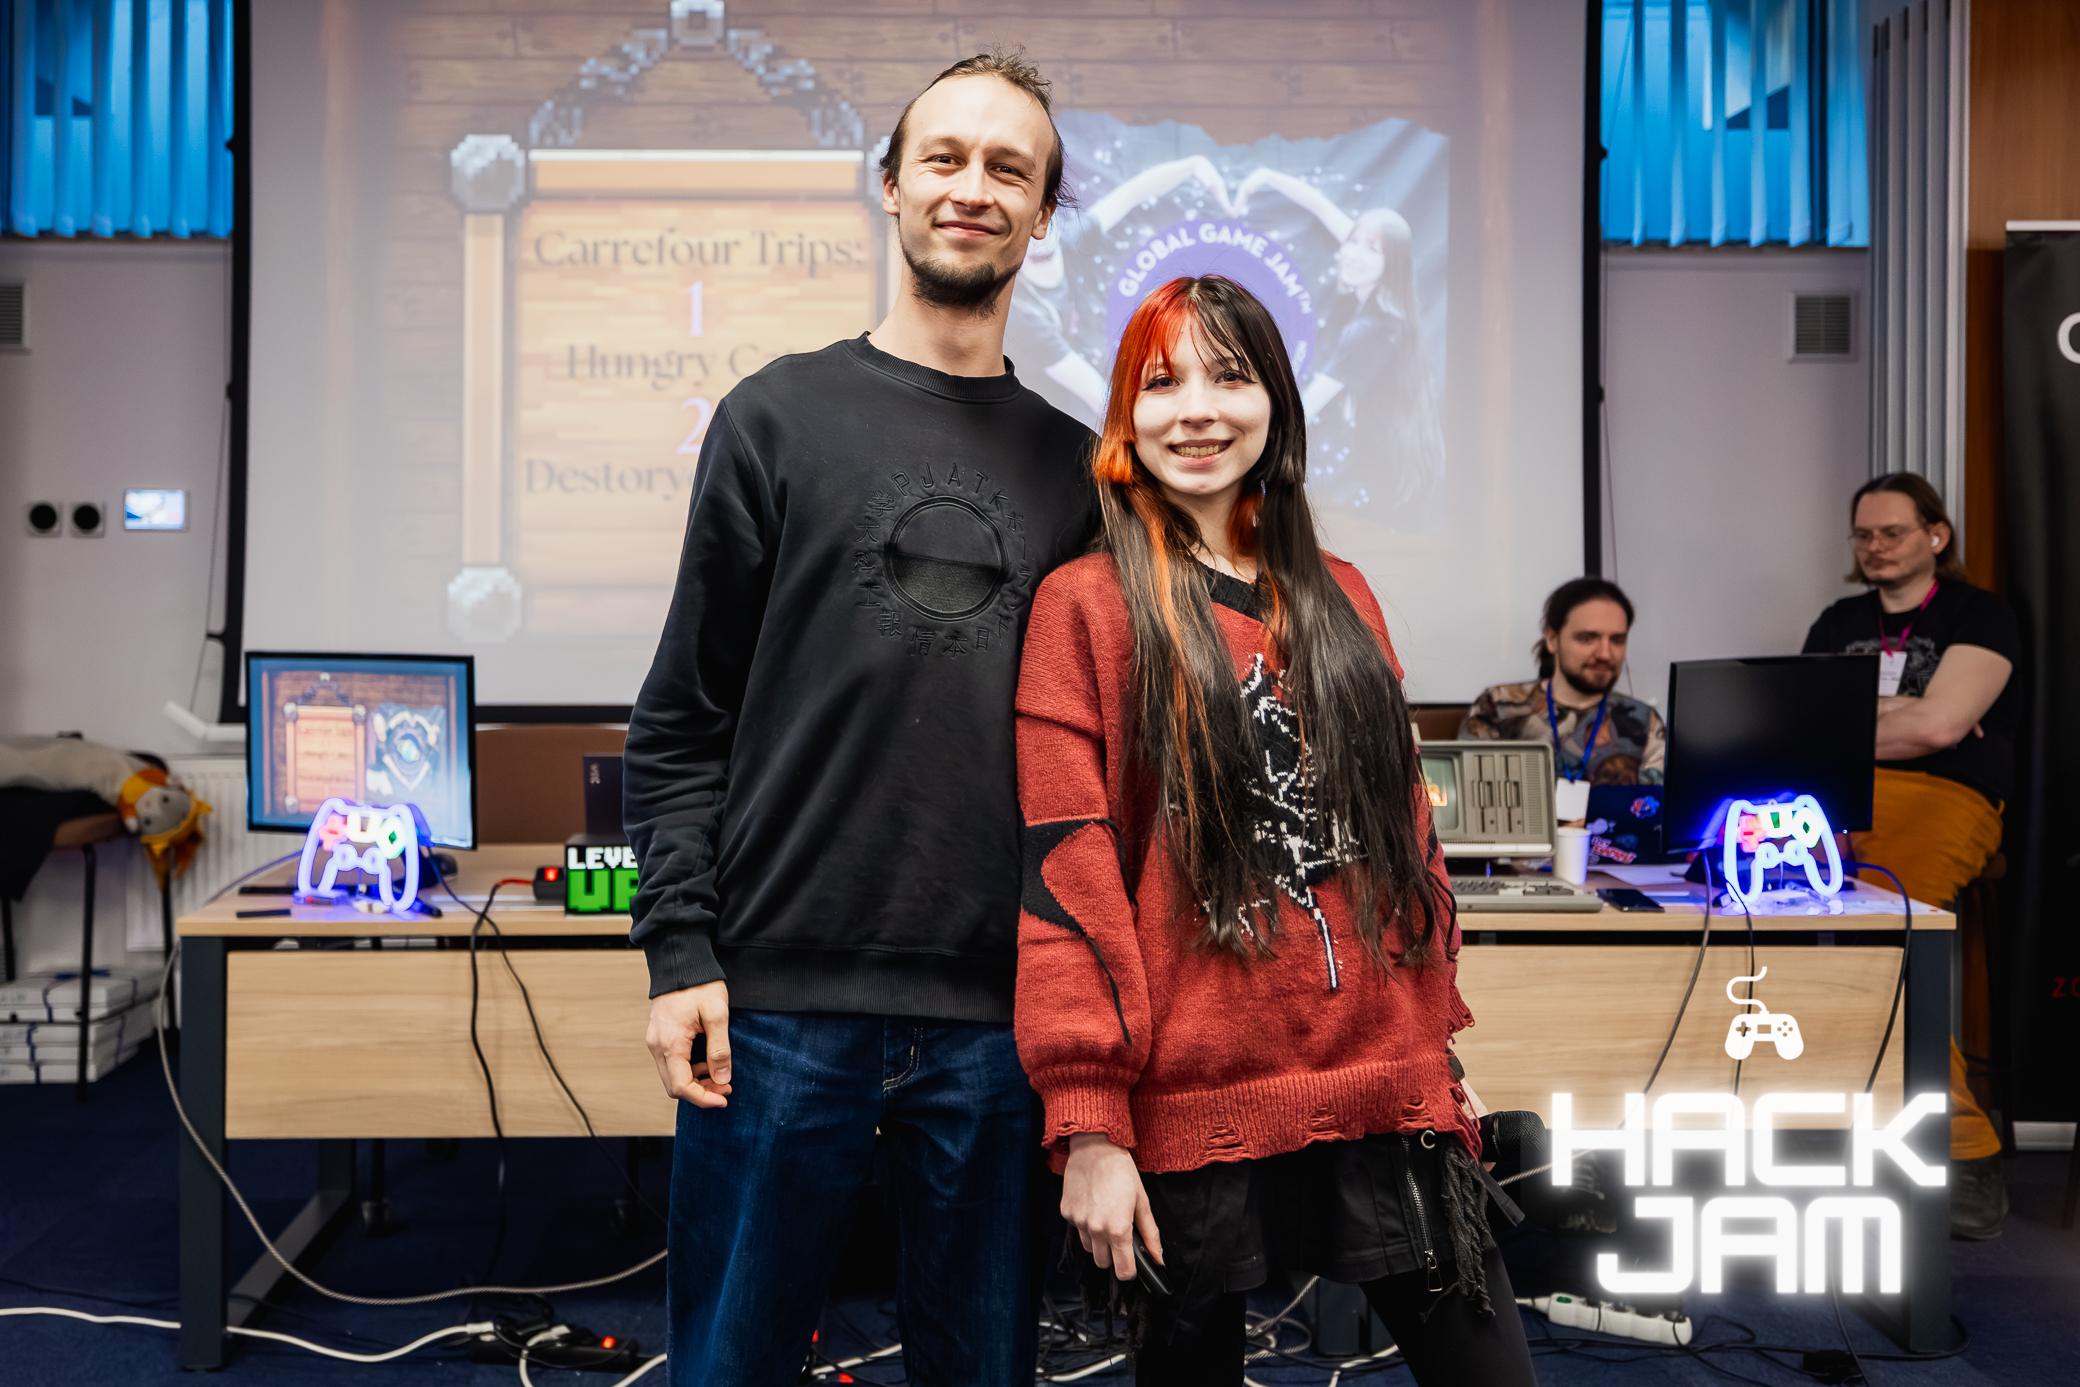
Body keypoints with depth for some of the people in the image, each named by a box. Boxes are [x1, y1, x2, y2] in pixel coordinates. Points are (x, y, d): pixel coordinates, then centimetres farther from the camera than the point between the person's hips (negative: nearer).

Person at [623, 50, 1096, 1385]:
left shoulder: (1077, 466, 10)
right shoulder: (781, 417, 4)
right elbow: (685, 719, 2)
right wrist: (681, 948, -6)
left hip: (1000, 1016, 2)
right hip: (778, 1000, -2)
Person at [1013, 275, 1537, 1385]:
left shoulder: (1342, 601, 12)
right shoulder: (1085, 604, -3)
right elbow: (1064, 872, -8)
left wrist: (1435, 1057, 16)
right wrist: (1088, 1123, -12)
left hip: (1385, 1093, 4)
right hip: (1193, 1104, -4)